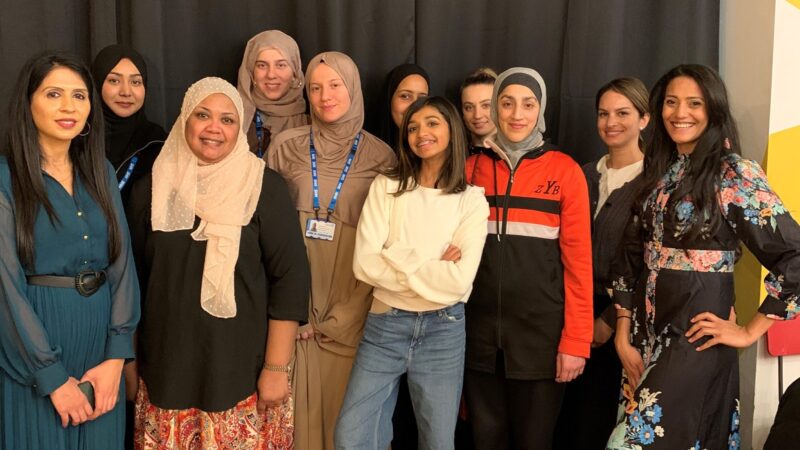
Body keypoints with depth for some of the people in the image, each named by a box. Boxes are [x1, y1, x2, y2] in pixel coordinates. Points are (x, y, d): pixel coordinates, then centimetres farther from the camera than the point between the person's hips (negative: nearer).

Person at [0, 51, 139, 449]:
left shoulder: (101, 172, 7)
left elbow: (122, 262, 3)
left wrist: (116, 356, -6)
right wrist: (53, 377, -15)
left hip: (100, 337, 5)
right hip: (32, 350, -4)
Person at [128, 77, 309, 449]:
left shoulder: (264, 187, -6)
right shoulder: (152, 189, 3)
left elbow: (290, 277, -7)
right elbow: (133, 278, 9)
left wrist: (276, 368, -9)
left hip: (242, 370, -2)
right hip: (167, 370, 3)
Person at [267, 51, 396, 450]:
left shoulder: (380, 157, 0)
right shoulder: (286, 147, 3)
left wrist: (341, 318, -7)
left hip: (350, 311, 0)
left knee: (345, 408, 5)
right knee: (297, 406, 4)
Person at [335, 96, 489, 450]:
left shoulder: (471, 200, -1)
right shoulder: (386, 187, 1)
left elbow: (460, 280, -14)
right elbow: (364, 264, -10)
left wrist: (395, 258, -11)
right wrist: (432, 267, -12)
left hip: (443, 330, 0)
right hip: (384, 325, 1)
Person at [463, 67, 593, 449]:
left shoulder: (565, 170, -2)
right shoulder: (473, 168, 6)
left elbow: (578, 260, -4)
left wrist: (576, 340, -9)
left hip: (541, 332, -2)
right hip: (480, 332, 2)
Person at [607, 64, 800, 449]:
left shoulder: (735, 173, -10)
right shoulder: (658, 171, 8)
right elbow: (630, 257, 8)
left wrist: (749, 331, -9)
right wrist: (624, 335, 2)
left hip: (696, 339, -6)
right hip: (646, 334, 6)